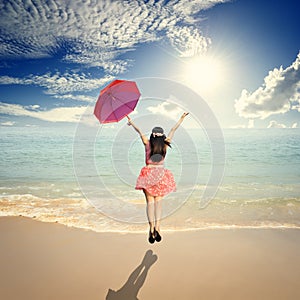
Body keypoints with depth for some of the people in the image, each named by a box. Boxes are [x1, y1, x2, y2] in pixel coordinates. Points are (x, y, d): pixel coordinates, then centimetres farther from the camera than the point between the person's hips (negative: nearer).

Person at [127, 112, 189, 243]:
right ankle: (157, 227, -11)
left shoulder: (147, 143, -4)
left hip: (148, 174, -1)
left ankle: (151, 229, -6)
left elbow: (140, 132, 7)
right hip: (161, 174, 1)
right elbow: (173, 129, 7)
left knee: (150, 201, 2)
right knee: (158, 201, 5)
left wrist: (131, 122, 20)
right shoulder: (165, 144, -2)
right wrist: (182, 118, 17)